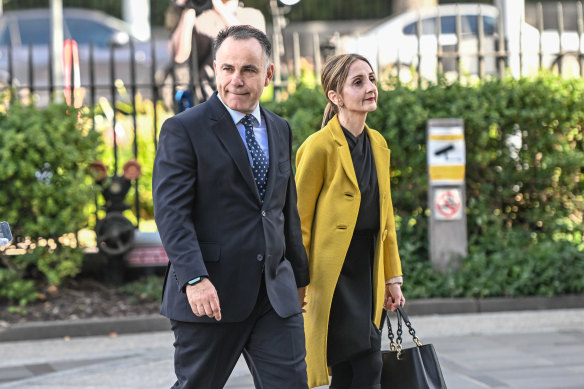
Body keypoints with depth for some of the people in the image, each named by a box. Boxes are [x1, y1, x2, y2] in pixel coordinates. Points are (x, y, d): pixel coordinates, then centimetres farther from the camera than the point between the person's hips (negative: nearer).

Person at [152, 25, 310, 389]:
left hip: (275, 295, 5)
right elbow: (170, 211, -14)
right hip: (210, 294, -5)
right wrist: (194, 279, -24)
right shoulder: (183, 130, -6)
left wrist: (299, 275, 25)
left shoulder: (280, 130, 15)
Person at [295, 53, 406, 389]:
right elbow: (299, 221, -8)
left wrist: (392, 277, 16)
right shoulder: (320, 146, -10)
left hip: (367, 271, 7)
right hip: (332, 273, -7)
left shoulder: (378, 144, 12)